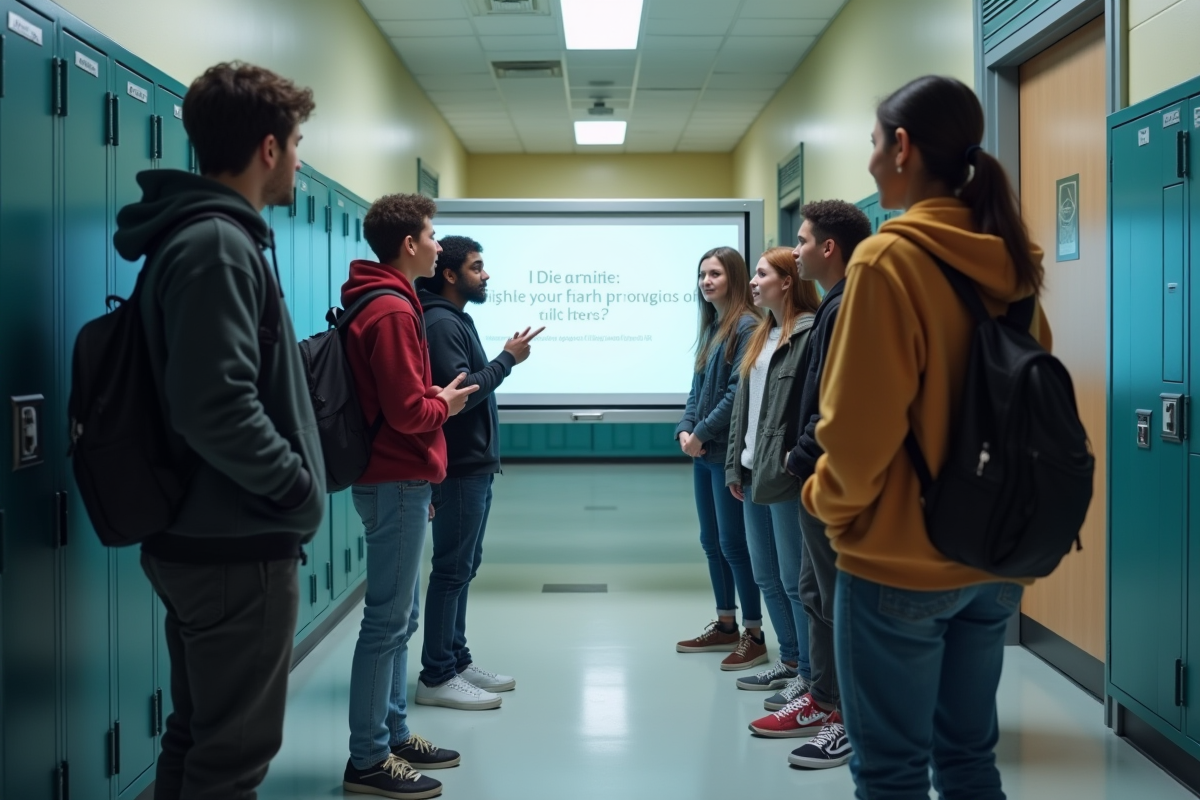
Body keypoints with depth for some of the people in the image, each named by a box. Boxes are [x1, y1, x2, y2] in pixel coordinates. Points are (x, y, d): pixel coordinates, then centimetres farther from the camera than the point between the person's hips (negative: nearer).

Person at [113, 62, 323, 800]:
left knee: (197, 736, 19)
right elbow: (218, 410, -28)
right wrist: (301, 492, -16)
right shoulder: (218, 246, -19)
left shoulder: (200, 235, 13)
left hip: (202, 537, 10)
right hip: (239, 547, -10)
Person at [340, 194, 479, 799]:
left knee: (399, 617, 15)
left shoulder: (380, 303, 15)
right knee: (388, 621, -5)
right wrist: (446, 404, -2)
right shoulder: (392, 311, -16)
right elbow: (407, 412, -21)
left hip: (395, 482, 10)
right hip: (397, 483, -10)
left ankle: (394, 736, 24)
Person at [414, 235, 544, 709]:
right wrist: (508, 358, -14)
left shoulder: (456, 320, 17)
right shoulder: (441, 323, -15)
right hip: (460, 467, -10)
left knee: (463, 566, 13)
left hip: (474, 465, 10)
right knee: (453, 569, -6)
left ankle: (457, 662, 21)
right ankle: (436, 678, 0)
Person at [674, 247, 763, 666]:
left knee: (734, 543, -3)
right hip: (703, 452, 9)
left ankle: (753, 634, 7)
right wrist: (685, 429, -1)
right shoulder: (710, 327, 14)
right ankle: (725, 625, 25)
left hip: (729, 451, -9)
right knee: (712, 542, 14)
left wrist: (702, 433, -14)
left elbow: (738, 392, -18)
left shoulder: (746, 326, -13)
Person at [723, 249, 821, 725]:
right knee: (766, 577, 16)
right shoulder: (762, 336, 18)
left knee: (797, 582, -6)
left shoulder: (812, 334, -11)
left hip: (789, 476, -9)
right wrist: (735, 466, 14)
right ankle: (791, 663, 31)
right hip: (755, 475, 9)